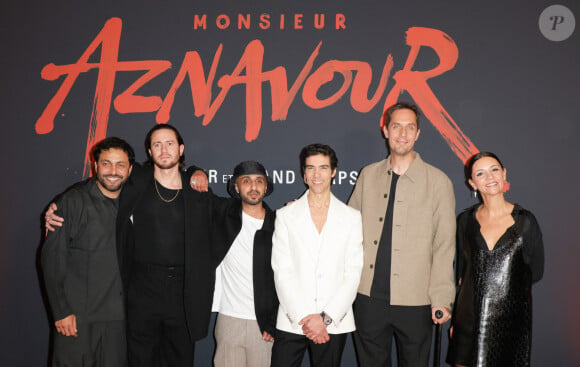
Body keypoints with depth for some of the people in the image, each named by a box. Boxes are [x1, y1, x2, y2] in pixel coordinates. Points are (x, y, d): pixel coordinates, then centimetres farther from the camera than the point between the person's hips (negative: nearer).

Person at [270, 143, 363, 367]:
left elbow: (353, 274, 0)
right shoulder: (285, 216, 5)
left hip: (334, 323, 0)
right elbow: (282, 272, -1)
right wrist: (303, 318, -9)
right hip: (291, 322, 0)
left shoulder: (351, 218, 6)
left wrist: (325, 317, -9)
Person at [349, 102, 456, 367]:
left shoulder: (438, 181, -1)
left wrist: (441, 299, -7)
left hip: (414, 301, -2)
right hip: (369, 296, 3)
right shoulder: (368, 175, 8)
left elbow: (444, 245, -3)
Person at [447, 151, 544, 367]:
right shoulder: (466, 220, 4)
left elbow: (536, 273, 6)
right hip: (470, 318, 2)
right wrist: (455, 320, 9)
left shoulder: (525, 221, -4)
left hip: (510, 320, -2)